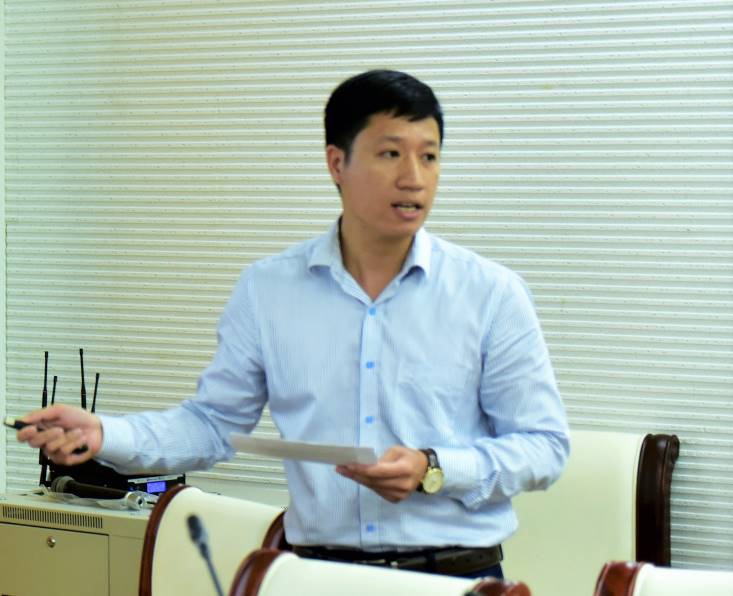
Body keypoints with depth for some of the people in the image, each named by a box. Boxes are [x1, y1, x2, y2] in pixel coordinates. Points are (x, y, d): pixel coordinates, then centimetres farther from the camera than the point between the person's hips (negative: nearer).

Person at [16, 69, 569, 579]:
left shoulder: (492, 294, 1)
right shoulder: (268, 289, 7)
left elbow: (544, 445, 2)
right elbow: (212, 424, 13)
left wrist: (433, 470, -14)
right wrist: (103, 435, -3)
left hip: (456, 572, -1)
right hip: (320, 572, 1)